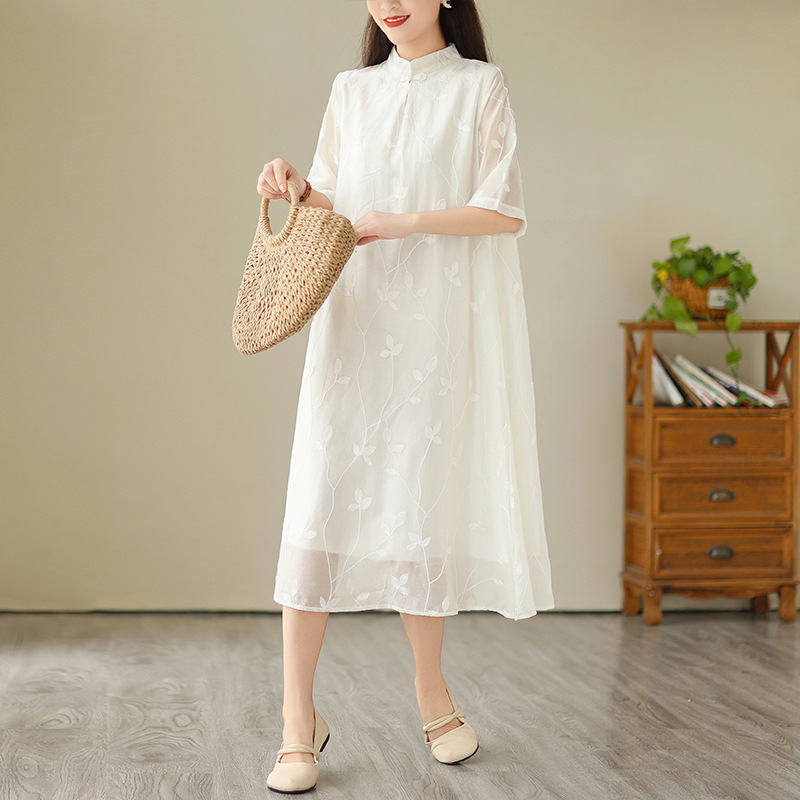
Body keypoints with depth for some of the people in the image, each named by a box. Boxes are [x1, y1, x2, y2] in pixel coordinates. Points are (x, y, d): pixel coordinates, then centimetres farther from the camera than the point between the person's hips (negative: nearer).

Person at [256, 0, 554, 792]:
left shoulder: (479, 87, 4)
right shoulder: (351, 90, 15)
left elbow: (504, 212, -4)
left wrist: (404, 222, -15)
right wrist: (297, 186, -2)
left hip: (438, 326, -3)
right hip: (354, 320, 3)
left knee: (421, 503, 0)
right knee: (321, 497, -7)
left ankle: (431, 689, 21)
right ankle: (299, 715, -4)